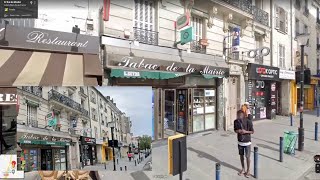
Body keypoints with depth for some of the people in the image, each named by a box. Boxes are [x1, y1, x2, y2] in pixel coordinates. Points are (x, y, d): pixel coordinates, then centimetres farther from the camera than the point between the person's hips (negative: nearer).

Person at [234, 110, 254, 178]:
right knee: (241, 156, 16)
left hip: (247, 142, -3)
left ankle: (248, 170, 29)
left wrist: (245, 131, -26)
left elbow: (252, 131, -9)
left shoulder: (248, 122, -19)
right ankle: (243, 169, 35)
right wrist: (238, 131, -18)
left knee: (247, 157, 8)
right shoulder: (236, 121, -9)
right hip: (240, 142, 3)